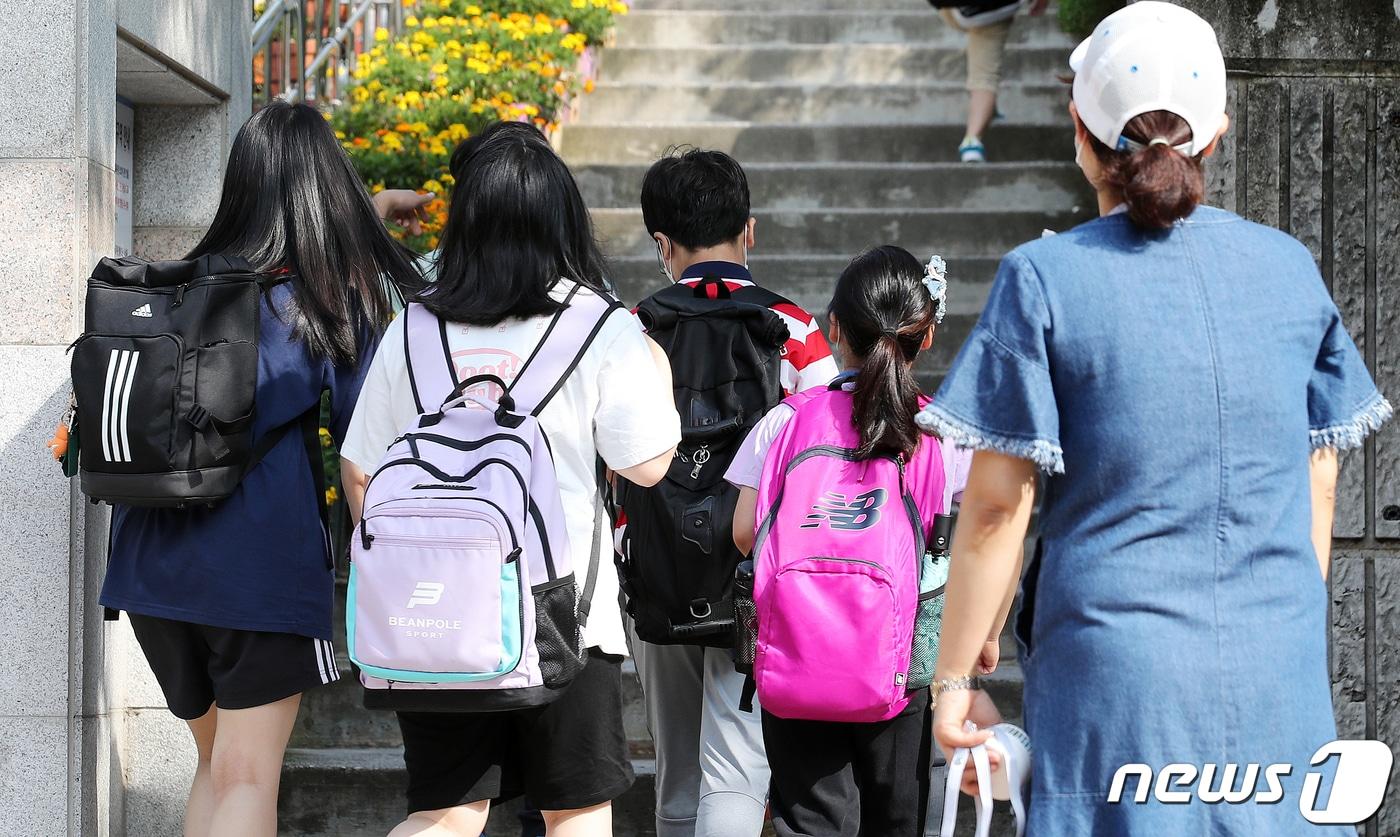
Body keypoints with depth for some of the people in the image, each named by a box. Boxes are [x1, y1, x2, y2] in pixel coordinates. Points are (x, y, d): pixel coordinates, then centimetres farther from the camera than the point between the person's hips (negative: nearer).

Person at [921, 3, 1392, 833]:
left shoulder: (1045, 279, -7)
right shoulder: (1291, 268, 4)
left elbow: (997, 507, -8)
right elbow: (1319, 482, 11)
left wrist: (956, 677, 0)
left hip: (1117, 670, -3)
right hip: (1278, 673, 3)